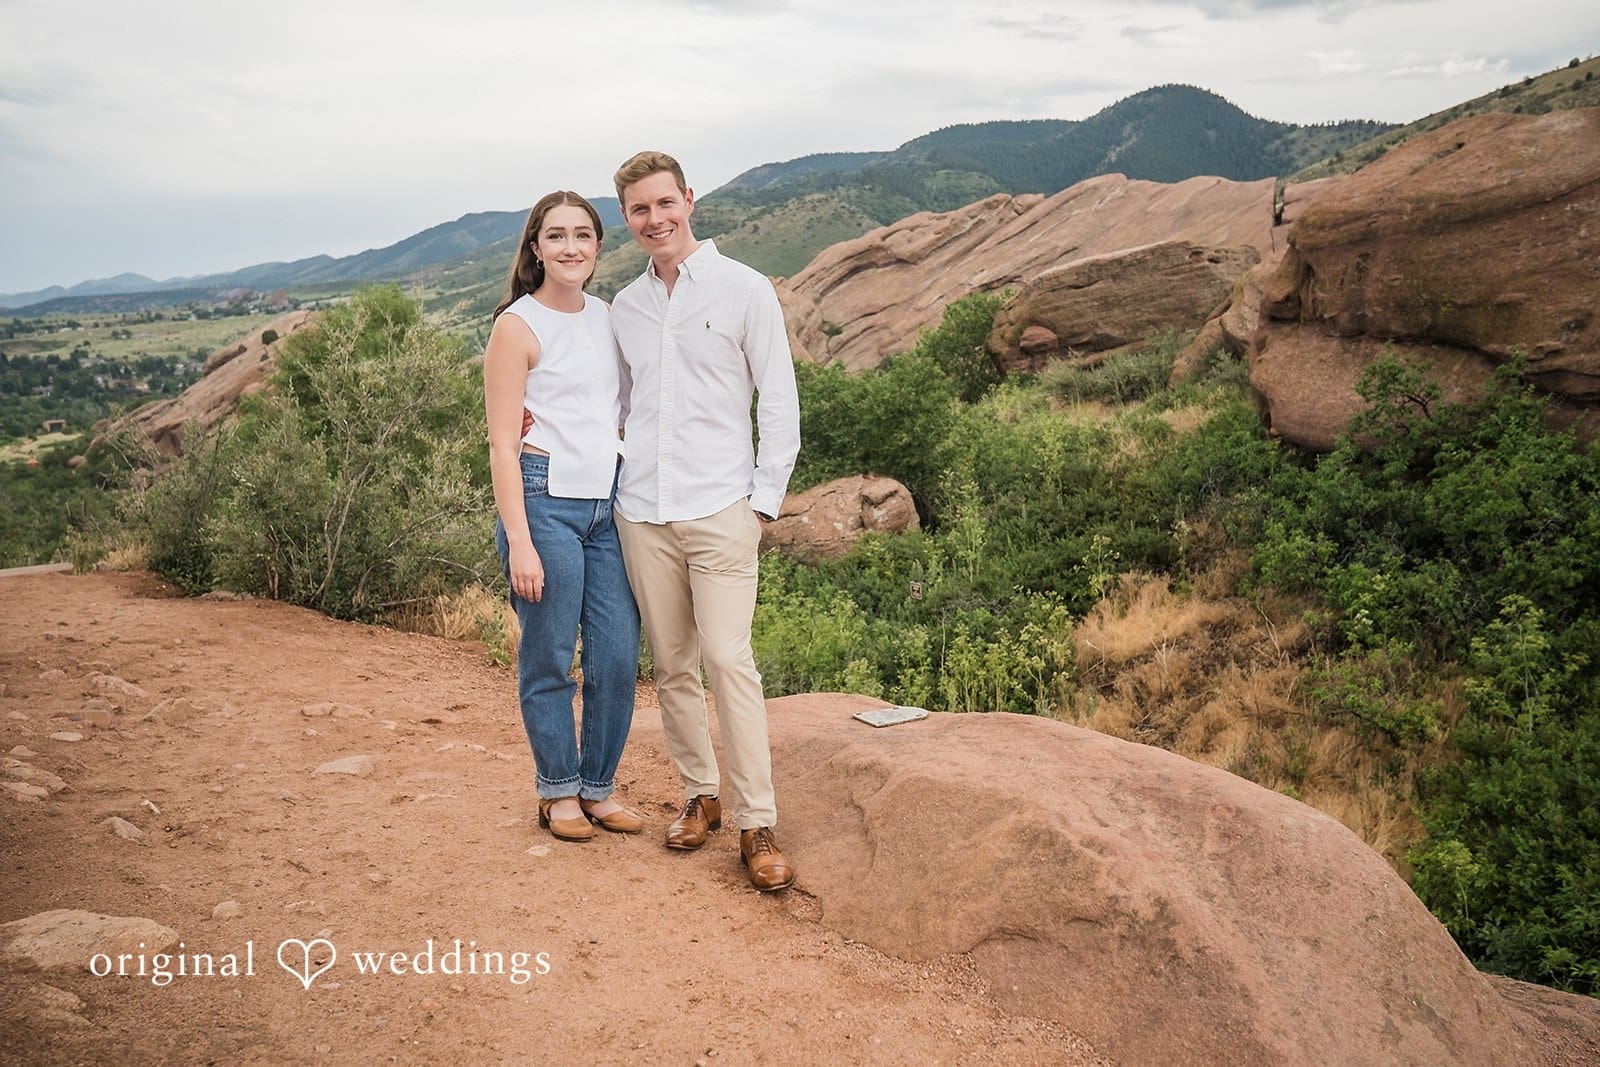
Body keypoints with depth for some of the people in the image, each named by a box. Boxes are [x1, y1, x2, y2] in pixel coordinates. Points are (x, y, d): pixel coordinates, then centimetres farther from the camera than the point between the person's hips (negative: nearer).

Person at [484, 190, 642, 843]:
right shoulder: (517, 326, -5)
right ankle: (558, 791, 23)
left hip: (609, 501, 5)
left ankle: (598, 787, 23)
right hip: (547, 501, -5)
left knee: (619, 657, 5)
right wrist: (519, 543, -14)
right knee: (549, 659, 4)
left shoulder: (609, 316, 12)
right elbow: (502, 444, -8)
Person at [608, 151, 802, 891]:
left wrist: (762, 502, -5)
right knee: (671, 665, 9)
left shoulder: (743, 290, -1)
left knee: (729, 662, -10)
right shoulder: (624, 307, 13)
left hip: (719, 510, -4)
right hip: (642, 512, 5)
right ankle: (701, 794, 25)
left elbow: (779, 405, -1)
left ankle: (758, 825, -1)